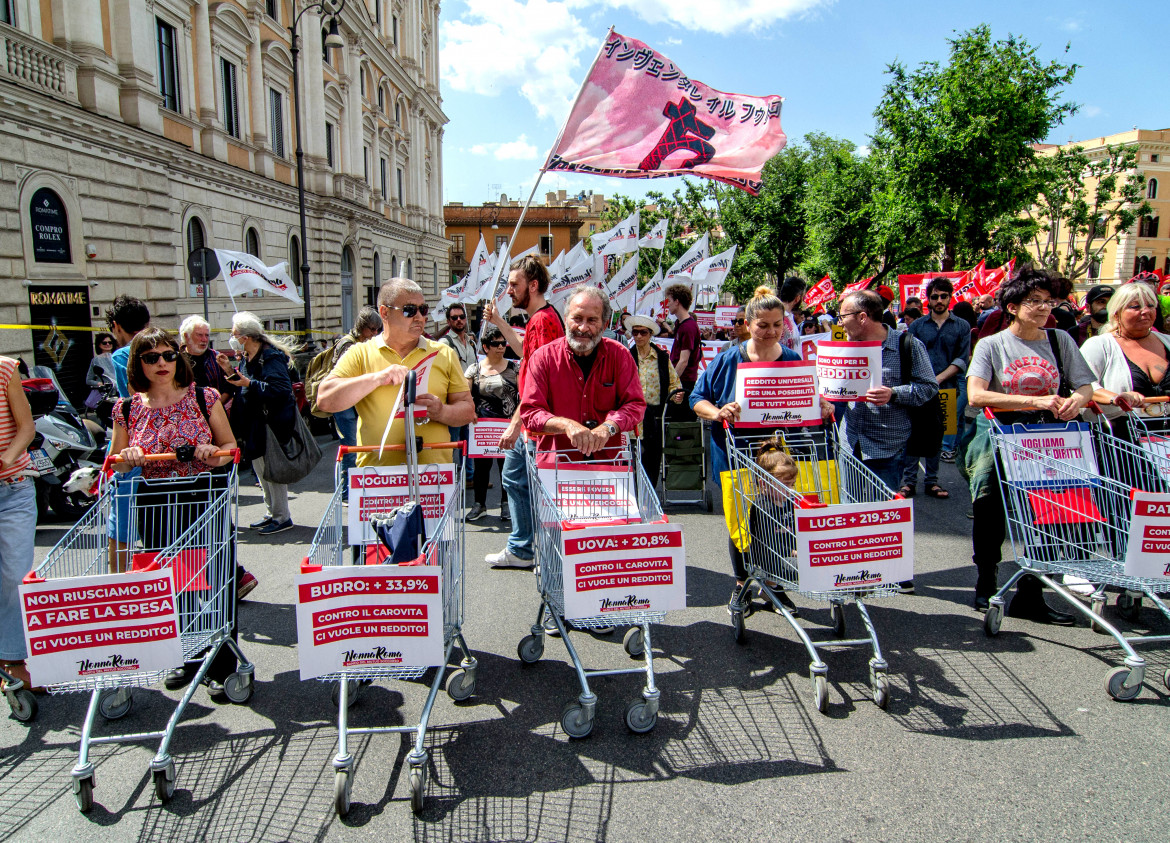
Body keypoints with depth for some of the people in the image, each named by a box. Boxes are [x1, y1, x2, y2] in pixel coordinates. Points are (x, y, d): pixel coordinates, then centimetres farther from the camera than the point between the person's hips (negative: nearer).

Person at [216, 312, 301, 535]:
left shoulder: (270, 357, -18)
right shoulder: (249, 358, 12)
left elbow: (280, 389, -27)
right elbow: (246, 387, 15)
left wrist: (249, 384, -25)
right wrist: (230, 372, 5)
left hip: (271, 424, -10)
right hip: (254, 425, 10)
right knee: (260, 469, 16)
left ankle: (282, 517, 7)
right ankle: (271, 514, 28)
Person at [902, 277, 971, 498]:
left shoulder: (962, 327, 7)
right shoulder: (917, 325, 8)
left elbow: (962, 360, 0)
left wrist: (938, 379, -12)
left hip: (946, 389, 1)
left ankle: (931, 481, 15)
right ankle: (909, 481, 3)